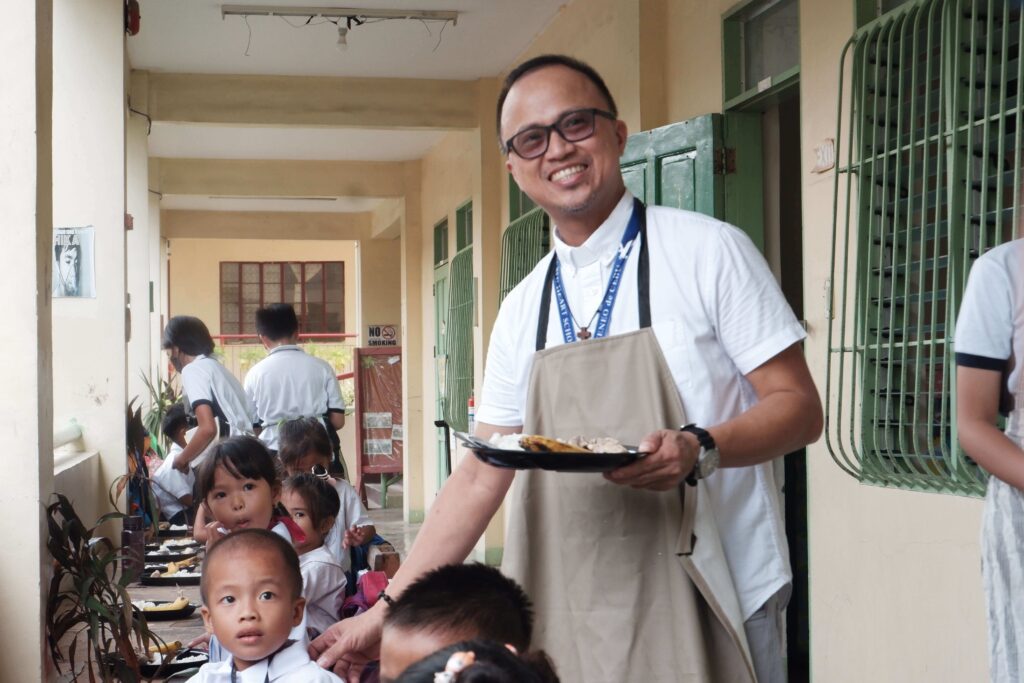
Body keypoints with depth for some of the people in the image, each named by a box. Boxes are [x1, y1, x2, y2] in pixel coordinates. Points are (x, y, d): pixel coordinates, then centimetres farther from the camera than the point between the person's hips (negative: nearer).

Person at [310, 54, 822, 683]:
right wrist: (388, 611, 5)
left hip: (706, 611, -3)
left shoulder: (709, 251, -7)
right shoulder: (521, 311, 6)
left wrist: (699, 448, -24)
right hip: (576, 615, 4)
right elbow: (482, 477, 9)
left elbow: (799, 408, -6)